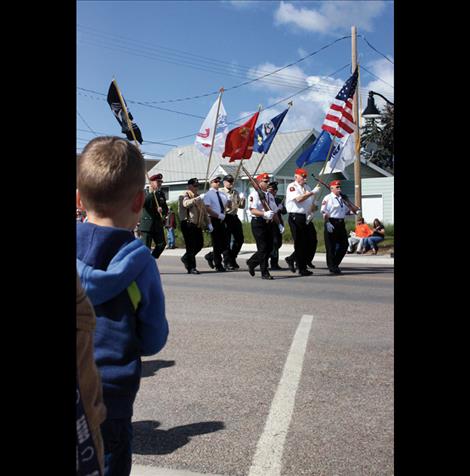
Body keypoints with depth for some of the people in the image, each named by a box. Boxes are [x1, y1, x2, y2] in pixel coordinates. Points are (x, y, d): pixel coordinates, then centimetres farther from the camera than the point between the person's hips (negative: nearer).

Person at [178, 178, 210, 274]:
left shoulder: (198, 197, 22)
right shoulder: (184, 196, -3)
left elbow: (204, 210, 25)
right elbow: (186, 203, -27)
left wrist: (208, 223, 16)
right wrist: (198, 198, -41)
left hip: (197, 224, 8)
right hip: (188, 224, -8)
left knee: (200, 244, 7)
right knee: (191, 246, -7)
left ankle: (186, 258, 29)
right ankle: (191, 268, 0)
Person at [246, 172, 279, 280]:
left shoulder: (270, 195, 19)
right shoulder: (254, 194, -6)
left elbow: (275, 210, 22)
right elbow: (253, 210, -17)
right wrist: (264, 214, -31)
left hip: (269, 223, 8)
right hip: (258, 223, -8)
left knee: (269, 248, 7)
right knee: (263, 248, -7)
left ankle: (251, 262, 28)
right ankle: (264, 273, 2)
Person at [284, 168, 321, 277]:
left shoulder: (307, 187, 18)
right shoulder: (292, 186, -4)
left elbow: (312, 203, 21)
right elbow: (298, 199, -21)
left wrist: (311, 213, 2)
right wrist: (313, 192, -19)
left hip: (306, 218, 7)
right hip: (296, 218, -7)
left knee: (312, 241, 5)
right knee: (300, 243, -4)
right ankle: (302, 269, 5)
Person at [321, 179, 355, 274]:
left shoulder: (342, 198, 17)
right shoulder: (328, 198, -7)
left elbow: (346, 211, 23)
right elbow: (324, 212, -13)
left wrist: (353, 212, 4)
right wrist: (327, 223, -20)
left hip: (341, 223, 8)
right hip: (332, 223, -8)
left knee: (344, 244, 7)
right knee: (331, 246, -2)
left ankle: (335, 263, 21)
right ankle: (332, 266, 7)